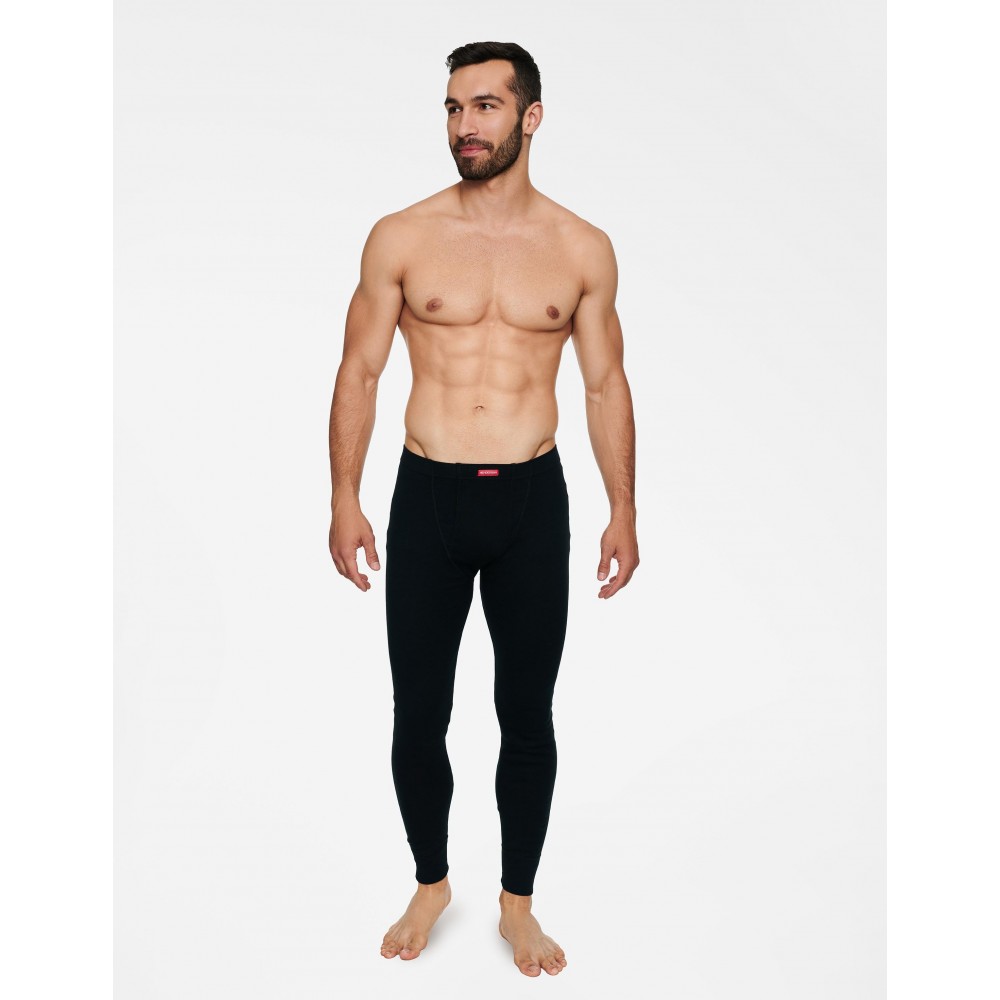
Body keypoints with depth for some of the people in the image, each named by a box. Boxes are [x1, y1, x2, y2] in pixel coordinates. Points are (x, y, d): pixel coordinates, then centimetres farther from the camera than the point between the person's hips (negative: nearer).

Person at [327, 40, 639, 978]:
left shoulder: (583, 248, 1)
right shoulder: (399, 238, -1)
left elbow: (606, 384, 6)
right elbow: (358, 373, 2)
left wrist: (623, 509, 4)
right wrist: (345, 500, -2)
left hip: (532, 499, 1)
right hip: (427, 497, 0)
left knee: (527, 715, 10)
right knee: (417, 715, 8)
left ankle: (517, 901, 30)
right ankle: (430, 882, 33)